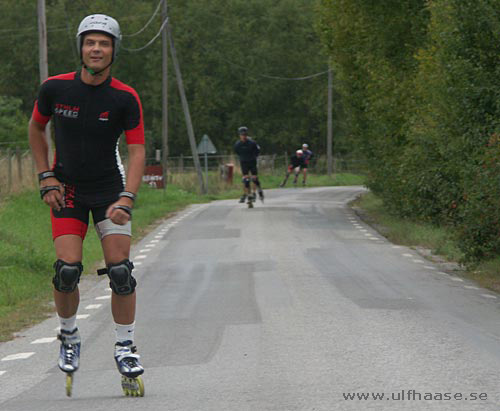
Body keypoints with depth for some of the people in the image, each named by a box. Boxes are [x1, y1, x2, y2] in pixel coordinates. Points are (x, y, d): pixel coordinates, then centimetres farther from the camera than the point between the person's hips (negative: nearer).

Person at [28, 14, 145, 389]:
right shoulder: (55, 88, -10)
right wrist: (47, 178, 0)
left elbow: (137, 151, -13)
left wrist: (126, 200, -26)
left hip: (111, 189, 0)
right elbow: (36, 129, 8)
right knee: (67, 270, -12)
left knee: (120, 270, -9)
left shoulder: (125, 98, -13)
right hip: (68, 190, 0)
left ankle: (125, 348, 5)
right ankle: (69, 336, 13)